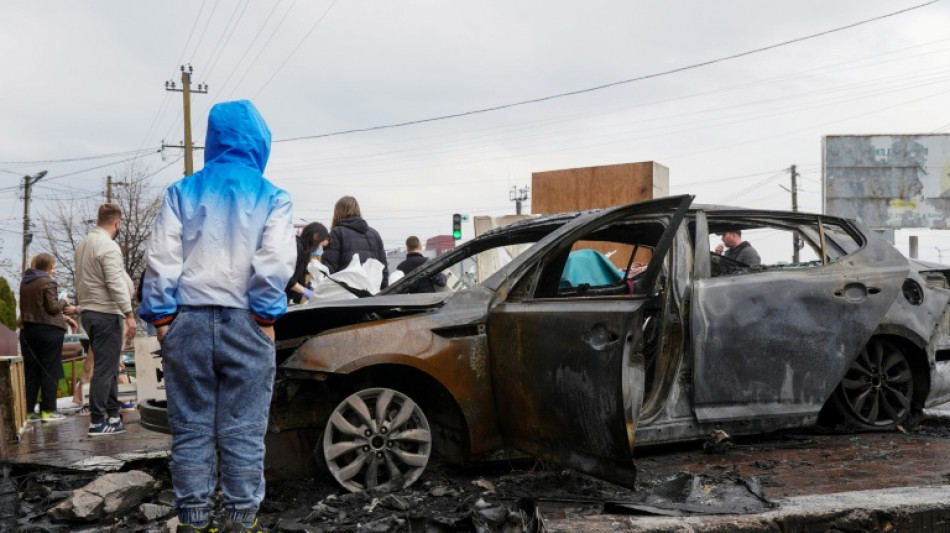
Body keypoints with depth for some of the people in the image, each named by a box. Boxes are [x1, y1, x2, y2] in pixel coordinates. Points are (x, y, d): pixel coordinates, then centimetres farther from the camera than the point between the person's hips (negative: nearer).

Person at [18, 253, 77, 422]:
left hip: (28, 330, 7)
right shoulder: (48, 282, -12)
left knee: (30, 371, 10)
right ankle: (48, 410, 0)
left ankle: (28, 409, 10)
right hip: (48, 330, -7)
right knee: (50, 371, 0)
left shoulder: (24, 282, 11)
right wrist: (63, 301, 5)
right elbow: (53, 307, -16)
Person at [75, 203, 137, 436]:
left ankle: (112, 415, 18)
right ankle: (97, 421, -4)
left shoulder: (83, 244, 13)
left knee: (107, 366, 15)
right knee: (104, 369, -6)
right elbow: (116, 284, -21)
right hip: (106, 314, -9)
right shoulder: (108, 246, -15)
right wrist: (129, 314, -20)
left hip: (87, 311, 9)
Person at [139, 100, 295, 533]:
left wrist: (161, 317, 3)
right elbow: (276, 262, -8)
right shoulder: (272, 198, 3)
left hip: (188, 322, 2)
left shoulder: (182, 193, 8)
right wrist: (266, 315, -2)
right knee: (243, 431, 3)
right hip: (245, 323, -1)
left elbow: (161, 259, 1)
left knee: (191, 428, 7)